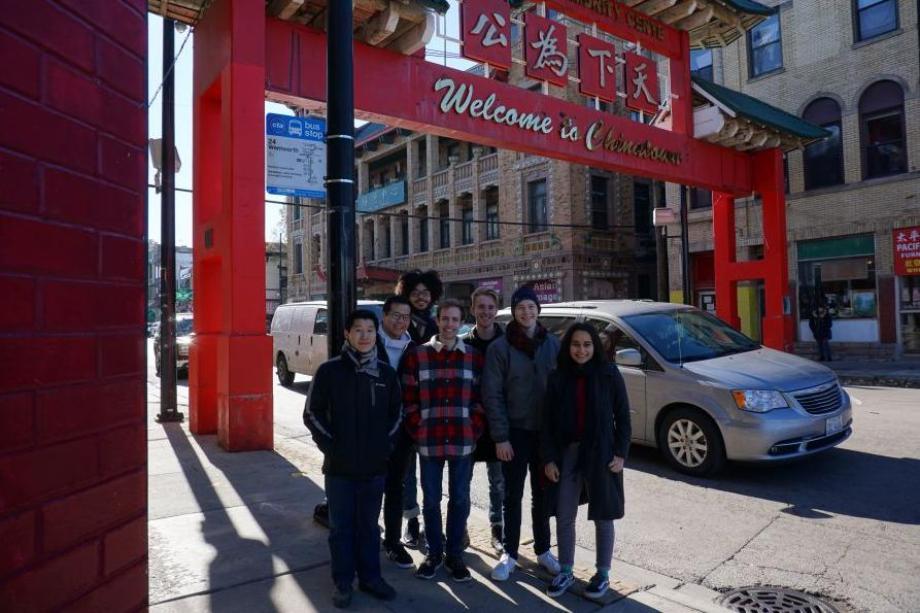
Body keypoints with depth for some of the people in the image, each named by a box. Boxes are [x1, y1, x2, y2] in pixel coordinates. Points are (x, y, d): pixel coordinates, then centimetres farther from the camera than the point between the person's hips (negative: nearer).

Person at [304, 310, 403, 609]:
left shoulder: (386, 373, 2)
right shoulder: (329, 370, -7)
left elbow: (396, 413, 11)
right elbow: (313, 413, -3)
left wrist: (386, 444, 2)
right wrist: (330, 446, -8)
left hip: (375, 465, 2)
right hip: (339, 466, -2)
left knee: (369, 525, 15)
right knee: (341, 526, 9)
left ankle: (370, 577, 29)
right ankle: (343, 582, 23)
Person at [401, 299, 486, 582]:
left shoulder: (474, 357, 4)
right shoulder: (417, 354, 0)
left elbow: (480, 398, 5)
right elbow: (409, 398, 1)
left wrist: (475, 429, -4)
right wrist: (418, 430, -5)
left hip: (463, 441, 1)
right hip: (429, 441, -1)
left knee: (459, 499, 10)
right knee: (431, 499, 11)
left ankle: (455, 554, 26)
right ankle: (434, 553, 28)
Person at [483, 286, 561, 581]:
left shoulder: (553, 344, 2)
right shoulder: (500, 348, -6)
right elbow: (492, 395, -8)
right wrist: (500, 437, -12)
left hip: (546, 430, 2)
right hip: (514, 432, -2)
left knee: (542, 494, 14)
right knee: (513, 496, 8)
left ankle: (543, 550, 30)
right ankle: (510, 554, 22)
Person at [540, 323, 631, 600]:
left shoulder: (609, 374, -5)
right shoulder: (557, 378, 0)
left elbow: (622, 416, -2)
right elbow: (547, 421, 1)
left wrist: (621, 453, -7)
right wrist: (548, 458, -4)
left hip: (601, 454, -2)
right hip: (566, 454, 2)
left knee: (603, 517, 10)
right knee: (564, 517, 10)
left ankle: (603, 574, 27)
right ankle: (565, 572, 27)